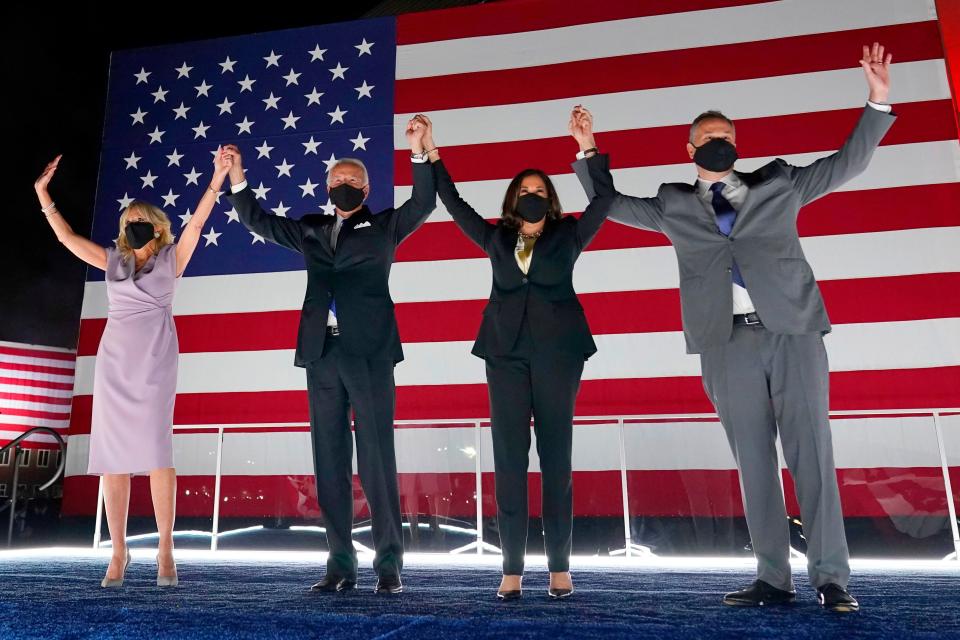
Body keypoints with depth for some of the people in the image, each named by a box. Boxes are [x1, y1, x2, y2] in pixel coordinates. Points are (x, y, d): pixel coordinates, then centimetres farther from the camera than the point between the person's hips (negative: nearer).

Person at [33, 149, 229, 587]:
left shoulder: (171, 259, 5)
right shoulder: (112, 260, 14)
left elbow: (195, 224, -5)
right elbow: (67, 236, 16)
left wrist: (216, 182, -14)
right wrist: (43, 193, 14)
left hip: (154, 362, -4)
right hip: (114, 362, 4)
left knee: (156, 452, -9)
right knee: (112, 456, 1)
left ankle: (165, 550, -3)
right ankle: (118, 552, 7)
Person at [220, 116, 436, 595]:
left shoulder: (384, 227, 10)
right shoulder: (310, 231, 19)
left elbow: (423, 203, -3)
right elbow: (258, 220, 25)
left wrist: (418, 153, -15)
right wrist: (236, 179, 13)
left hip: (368, 353, -4)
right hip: (322, 355, 4)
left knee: (376, 459, -4)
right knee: (329, 463, 5)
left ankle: (389, 565, 3)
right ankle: (341, 564, 13)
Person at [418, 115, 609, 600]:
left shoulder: (567, 236, 10)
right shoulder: (496, 238, 14)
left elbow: (603, 202, 1)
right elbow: (455, 205, 15)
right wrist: (431, 154, 12)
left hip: (557, 353, -1)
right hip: (507, 354, 2)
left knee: (556, 458, 2)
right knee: (509, 459, -1)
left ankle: (559, 567, 10)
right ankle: (512, 570, 4)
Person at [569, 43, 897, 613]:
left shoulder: (779, 185, 17)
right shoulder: (674, 205, 17)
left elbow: (848, 162, 20)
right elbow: (609, 203, 24)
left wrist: (878, 103, 10)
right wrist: (588, 151, 17)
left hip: (794, 331, 0)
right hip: (728, 341, 1)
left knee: (812, 452, -4)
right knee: (753, 461, 2)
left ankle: (832, 577, 2)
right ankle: (774, 579, 9)